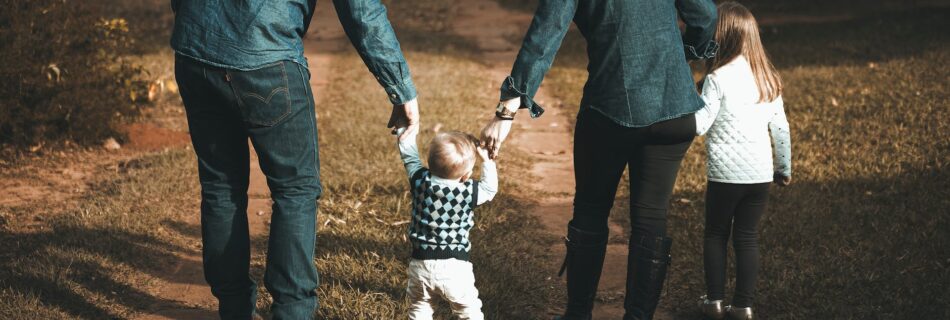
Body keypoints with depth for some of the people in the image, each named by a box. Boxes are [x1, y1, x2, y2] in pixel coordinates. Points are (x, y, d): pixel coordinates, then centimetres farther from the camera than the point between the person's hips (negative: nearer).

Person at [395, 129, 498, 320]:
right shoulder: (469, 192, -13)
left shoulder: (420, 181, -8)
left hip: (421, 263, 3)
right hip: (455, 267, -2)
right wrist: (486, 159, 13)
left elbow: (408, 154, 9)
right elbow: (490, 189, 8)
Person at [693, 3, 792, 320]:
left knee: (716, 234, 12)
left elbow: (699, 125, -15)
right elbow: (781, 128, 10)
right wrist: (784, 167, 19)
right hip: (761, 174, 4)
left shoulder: (718, 79, -12)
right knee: (747, 237, 10)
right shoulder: (768, 78, 6)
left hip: (725, 174, -4)